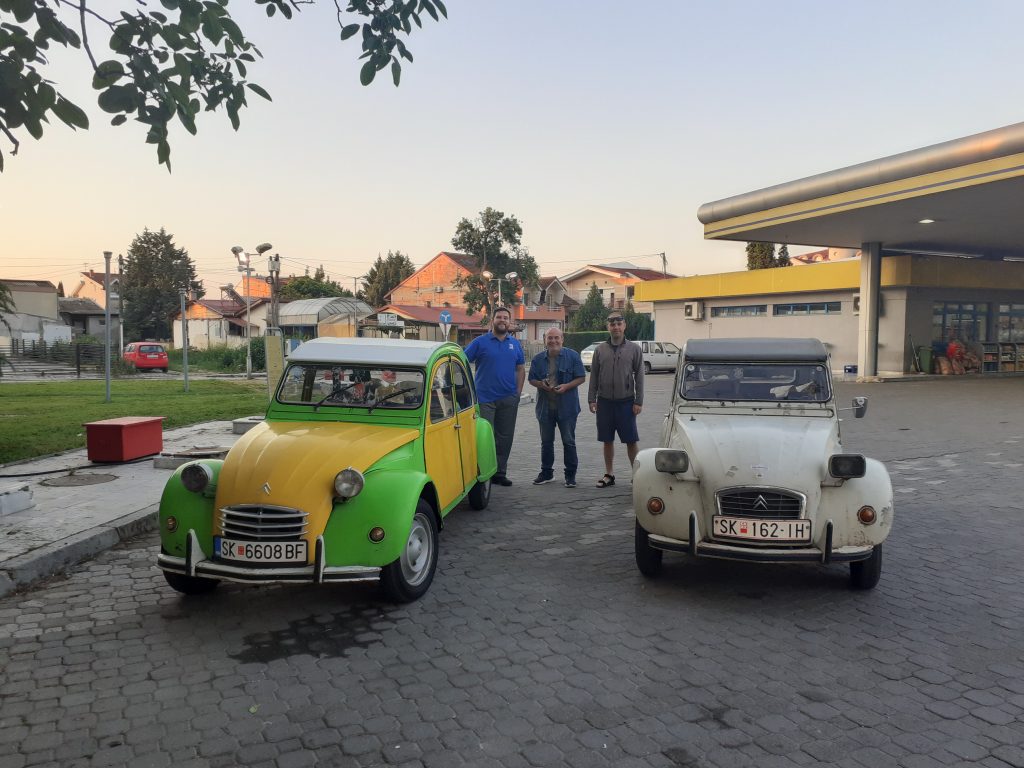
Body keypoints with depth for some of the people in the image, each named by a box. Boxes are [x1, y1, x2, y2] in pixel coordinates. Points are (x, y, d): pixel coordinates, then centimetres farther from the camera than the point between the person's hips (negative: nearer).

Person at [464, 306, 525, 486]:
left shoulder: (515, 344, 10)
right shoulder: (480, 342, -2)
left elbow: (520, 369, 15)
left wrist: (518, 392, 6)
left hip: (509, 399, 4)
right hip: (485, 398, -4)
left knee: (505, 437, 9)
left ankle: (500, 473, 20)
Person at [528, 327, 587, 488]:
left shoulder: (573, 356, -1)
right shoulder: (538, 359, 7)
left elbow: (581, 378, -2)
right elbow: (532, 379, 10)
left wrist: (566, 386, -17)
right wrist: (541, 384, -12)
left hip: (567, 407, -3)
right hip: (545, 407, 3)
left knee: (569, 441, 1)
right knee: (546, 441, 12)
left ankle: (570, 474, 11)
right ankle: (546, 472, 24)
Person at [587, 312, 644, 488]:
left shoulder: (634, 349, 1)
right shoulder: (600, 350, 6)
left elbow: (639, 377, 0)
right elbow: (594, 376, 9)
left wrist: (639, 402, -5)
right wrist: (592, 399, 2)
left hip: (626, 402, -2)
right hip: (605, 401, 2)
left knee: (631, 440, 0)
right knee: (608, 440, 9)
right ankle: (609, 475, 19)